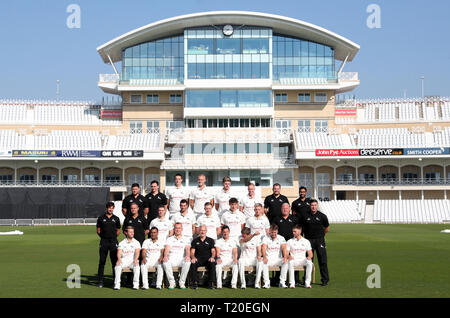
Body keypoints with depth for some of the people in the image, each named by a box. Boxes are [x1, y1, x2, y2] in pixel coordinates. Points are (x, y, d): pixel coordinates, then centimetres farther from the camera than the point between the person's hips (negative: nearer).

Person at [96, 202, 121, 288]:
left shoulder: (116, 219, 9)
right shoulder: (101, 218, 6)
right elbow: (98, 230, 9)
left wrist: (113, 237, 5)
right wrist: (104, 237, 2)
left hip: (113, 241, 1)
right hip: (104, 242, -1)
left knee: (115, 261, 2)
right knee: (102, 261, 0)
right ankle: (100, 281, 4)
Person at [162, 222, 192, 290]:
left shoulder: (186, 239, 16)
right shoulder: (169, 239, 17)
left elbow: (187, 249, -1)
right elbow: (167, 249, 1)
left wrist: (188, 256, -24)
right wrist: (165, 256, -23)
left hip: (182, 259, 0)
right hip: (171, 259, 0)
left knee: (188, 262, -34)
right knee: (165, 262, -33)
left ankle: (182, 282, -20)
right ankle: (171, 282, -18)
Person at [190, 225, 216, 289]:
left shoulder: (210, 240, 15)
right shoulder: (195, 241, 15)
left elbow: (213, 251, 5)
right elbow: (192, 252, 7)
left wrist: (212, 257, -17)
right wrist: (193, 257, -16)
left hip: (208, 259, 0)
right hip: (198, 259, 0)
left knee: (212, 263, -34)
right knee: (193, 263, -34)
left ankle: (211, 283, -28)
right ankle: (195, 283, -27)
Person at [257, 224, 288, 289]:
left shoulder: (281, 238, 4)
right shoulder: (265, 238, 1)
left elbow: (284, 248, -11)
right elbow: (263, 248, -15)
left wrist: (285, 257, -32)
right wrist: (264, 257, -36)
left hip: (278, 259, 1)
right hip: (268, 259, -1)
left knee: (285, 262, -28)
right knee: (262, 262, -33)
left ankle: (282, 282, -19)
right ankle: (267, 283, -26)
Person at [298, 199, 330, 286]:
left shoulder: (322, 216, 0)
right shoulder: (305, 216, 1)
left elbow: (327, 228, 12)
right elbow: (302, 227, 14)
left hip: (319, 240, -1)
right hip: (308, 240, 1)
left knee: (322, 260, -2)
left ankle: (325, 280, 4)